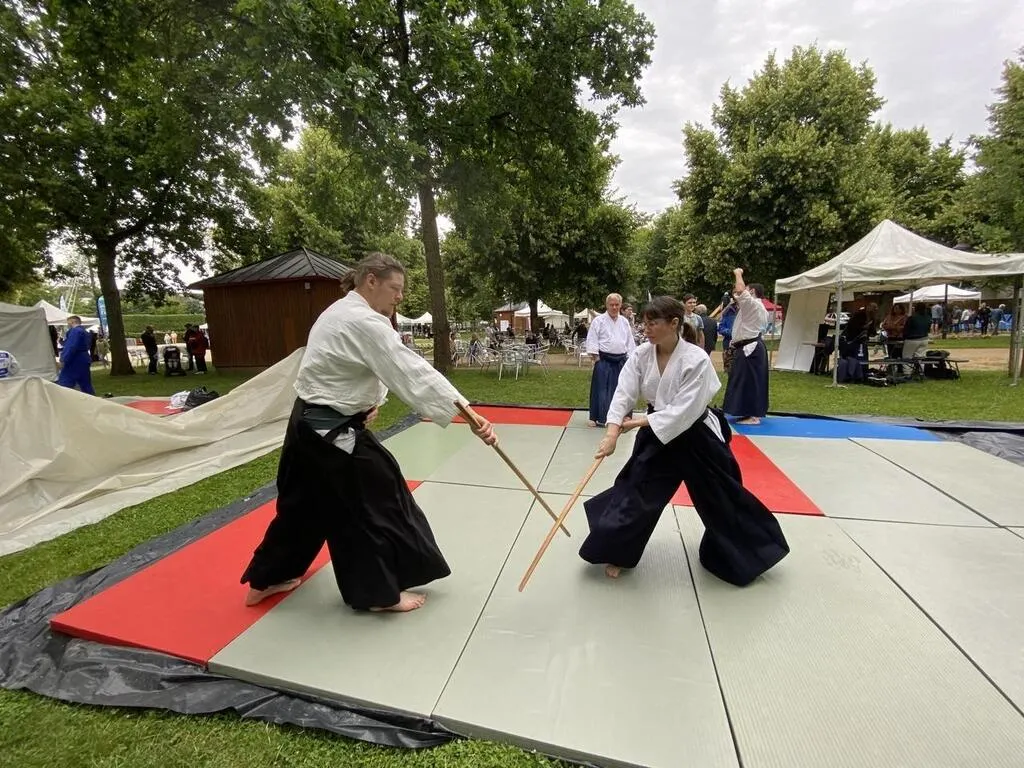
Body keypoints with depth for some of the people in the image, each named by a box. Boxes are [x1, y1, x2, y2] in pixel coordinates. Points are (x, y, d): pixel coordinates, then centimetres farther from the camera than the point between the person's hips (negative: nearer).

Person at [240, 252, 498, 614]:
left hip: (308, 423, 11)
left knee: (306, 502, 24)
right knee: (374, 502, 2)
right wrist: (470, 415, -33)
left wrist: (364, 402, 3)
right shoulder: (364, 323, -22)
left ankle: (267, 579, 42)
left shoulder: (341, 312, 12)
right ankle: (381, 591, 20)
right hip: (333, 433, -11)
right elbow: (414, 373, -30)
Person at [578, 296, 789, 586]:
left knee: (721, 495, 13)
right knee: (636, 485, 2)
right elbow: (623, 394, -17)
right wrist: (612, 434, -29)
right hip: (657, 432, 4)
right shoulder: (642, 354, -11)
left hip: (696, 435, -3)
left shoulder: (696, 359, -24)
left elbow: (685, 411, -26)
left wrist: (642, 422, -28)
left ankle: (750, 552, 42)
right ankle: (616, 552, 19)